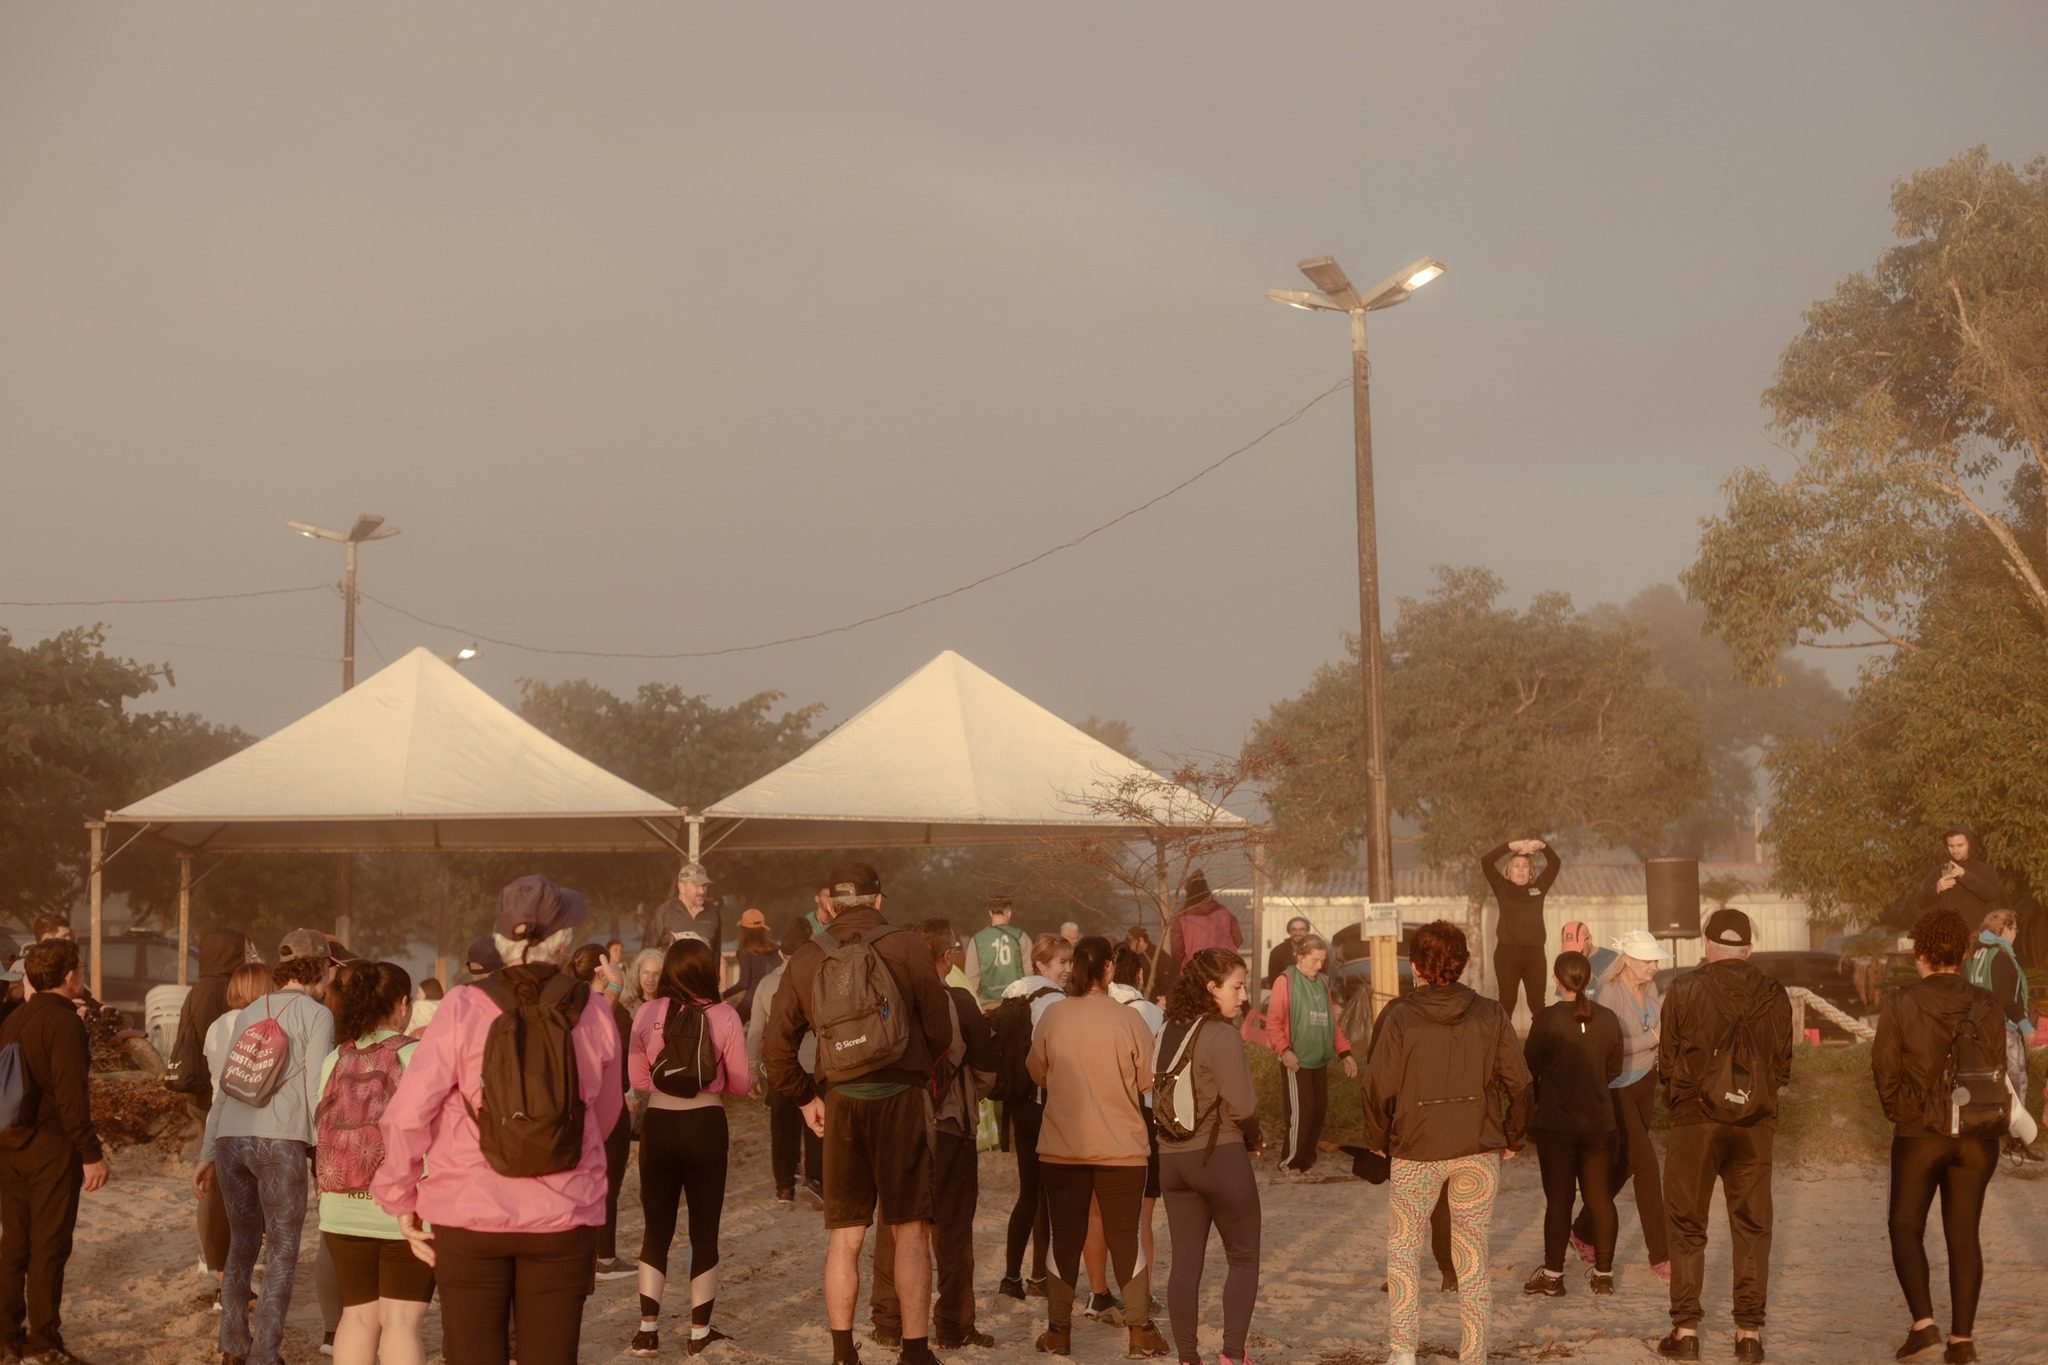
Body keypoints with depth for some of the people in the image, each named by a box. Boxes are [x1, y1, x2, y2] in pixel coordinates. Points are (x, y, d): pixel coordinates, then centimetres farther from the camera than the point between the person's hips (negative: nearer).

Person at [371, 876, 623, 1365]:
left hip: (470, 1217, -1)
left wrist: (401, 1199, 5)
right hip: (564, 1219, 1)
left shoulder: (463, 1008, -7)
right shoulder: (593, 1014, -1)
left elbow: (408, 1114, -8)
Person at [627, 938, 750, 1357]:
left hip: (658, 1126, 1)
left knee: (656, 1229, 14)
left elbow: (638, 1079, 4)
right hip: (706, 1126, -1)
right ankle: (700, 1333, 16)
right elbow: (740, 1083, -1)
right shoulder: (724, 1016, -8)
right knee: (704, 1231, 11)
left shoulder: (647, 1014, -4)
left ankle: (648, 1330, 12)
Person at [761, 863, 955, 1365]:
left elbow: (776, 1047, 8)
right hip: (901, 1098, -3)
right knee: (911, 1230, 2)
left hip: (840, 1105, 3)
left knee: (844, 1235, 11)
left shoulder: (805, 959, 5)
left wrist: (805, 1098, 21)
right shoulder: (906, 948, -4)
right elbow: (940, 1032, -2)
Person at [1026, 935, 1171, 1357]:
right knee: (1125, 1236, 9)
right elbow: (1148, 1081, -3)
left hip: (1062, 1145, 1)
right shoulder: (1128, 1019, -12)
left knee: (1065, 1237, 10)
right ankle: (1140, 1331, 10)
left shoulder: (1052, 1015, -8)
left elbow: (1037, 1072, 4)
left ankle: (1058, 1330, 14)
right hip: (1121, 1146, -1)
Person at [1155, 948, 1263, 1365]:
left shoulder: (1167, 1033, 7)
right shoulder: (1221, 1035, -15)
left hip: (1171, 1158, 6)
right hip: (1221, 1157, -6)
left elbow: (1159, 1096, 10)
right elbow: (1242, 1105, -18)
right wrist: (1252, 1138, 4)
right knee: (1243, 1259, 8)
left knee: (1185, 1262, 8)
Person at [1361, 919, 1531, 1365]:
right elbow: (1518, 1083, 0)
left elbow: (1378, 1088, -8)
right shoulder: (1490, 1015, -1)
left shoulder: (1399, 1018, -7)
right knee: (1473, 1257, 10)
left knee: (1401, 1250, 13)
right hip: (1478, 1151, 2)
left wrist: (1378, 1141, 7)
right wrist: (1512, 1139, 13)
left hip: (1415, 1150, -2)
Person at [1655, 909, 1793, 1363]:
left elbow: (1667, 1061, -2)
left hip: (1694, 1121, -2)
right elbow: (1783, 1068, 6)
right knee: (1752, 1228, 10)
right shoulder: (1773, 995, 0)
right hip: (1755, 1125, 2)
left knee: (1687, 1227, 7)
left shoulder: (1685, 989, -8)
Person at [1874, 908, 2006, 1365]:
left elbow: (1885, 1070, -6)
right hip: (1977, 1135, 3)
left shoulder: (1901, 1004, -11)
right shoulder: (1985, 1004, -4)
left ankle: (1923, 1322, -4)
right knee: (1963, 1234, 9)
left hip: (1920, 1134, -3)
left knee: (1906, 1226, 11)